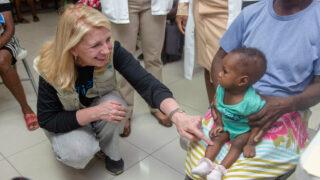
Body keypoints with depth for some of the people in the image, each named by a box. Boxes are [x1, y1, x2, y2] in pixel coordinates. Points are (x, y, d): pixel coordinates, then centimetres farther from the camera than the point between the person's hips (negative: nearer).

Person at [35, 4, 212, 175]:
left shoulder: (112, 50, -29)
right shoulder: (50, 70, -31)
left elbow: (145, 83, -39)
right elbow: (46, 120, -23)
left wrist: (177, 115, -57)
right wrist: (95, 112, -38)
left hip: (100, 102, 2)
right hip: (65, 121, -2)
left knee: (116, 104, -32)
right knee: (79, 154, -30)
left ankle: (110, 151, -2)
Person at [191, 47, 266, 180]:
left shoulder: (252, 101, -34)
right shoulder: (221, 89, -18)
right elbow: (217, 107, 2)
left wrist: (250, 143, -20)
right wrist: (219, 124, -6)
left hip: (244, 130, -4)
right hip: (226, 125, 5)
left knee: (237, 144, -24)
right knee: (217, 138, -16)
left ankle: (220, 169, -27)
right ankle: (206, 162, -17)